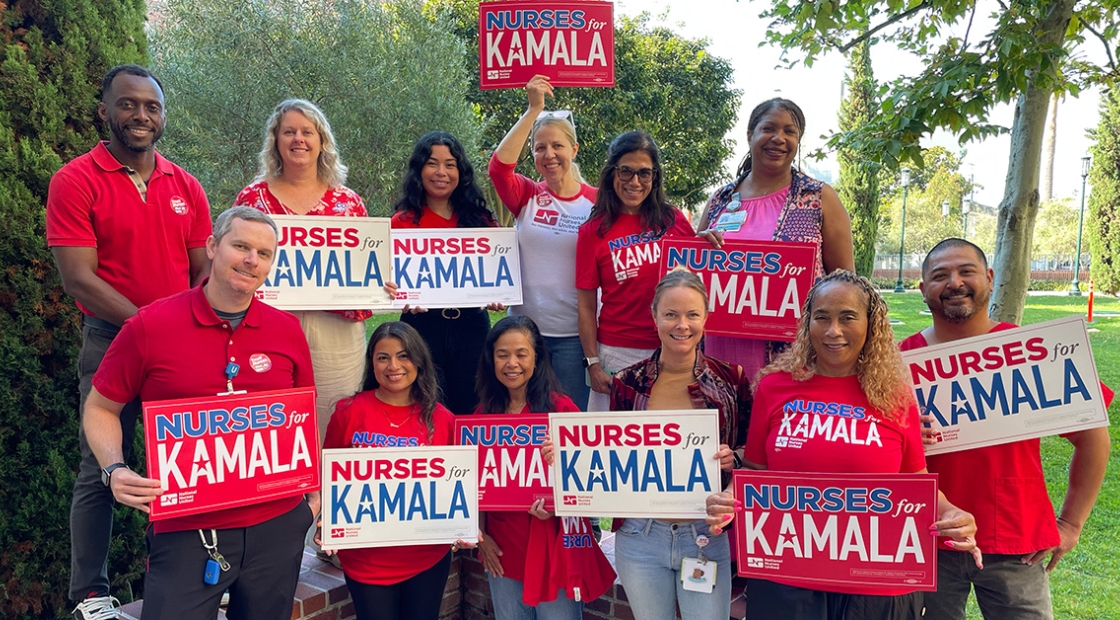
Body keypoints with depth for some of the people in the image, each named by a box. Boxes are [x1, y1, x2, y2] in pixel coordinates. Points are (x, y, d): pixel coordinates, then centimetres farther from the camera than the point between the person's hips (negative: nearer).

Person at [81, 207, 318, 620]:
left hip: (278, 525, 3)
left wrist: (314, 493, 10)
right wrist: (115, 471, -13)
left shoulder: (287, 330, 2)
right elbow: (100, 408, 4)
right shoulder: (149, 327, -6)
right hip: (185, 529, -3)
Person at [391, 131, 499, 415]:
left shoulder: (479, 219, 7)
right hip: (423, 325, -2)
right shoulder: (403, 222, 0)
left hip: (472, 327, 2)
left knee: (471, 412, 11)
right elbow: (392, 280, 0)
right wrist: (393, 291, -22)